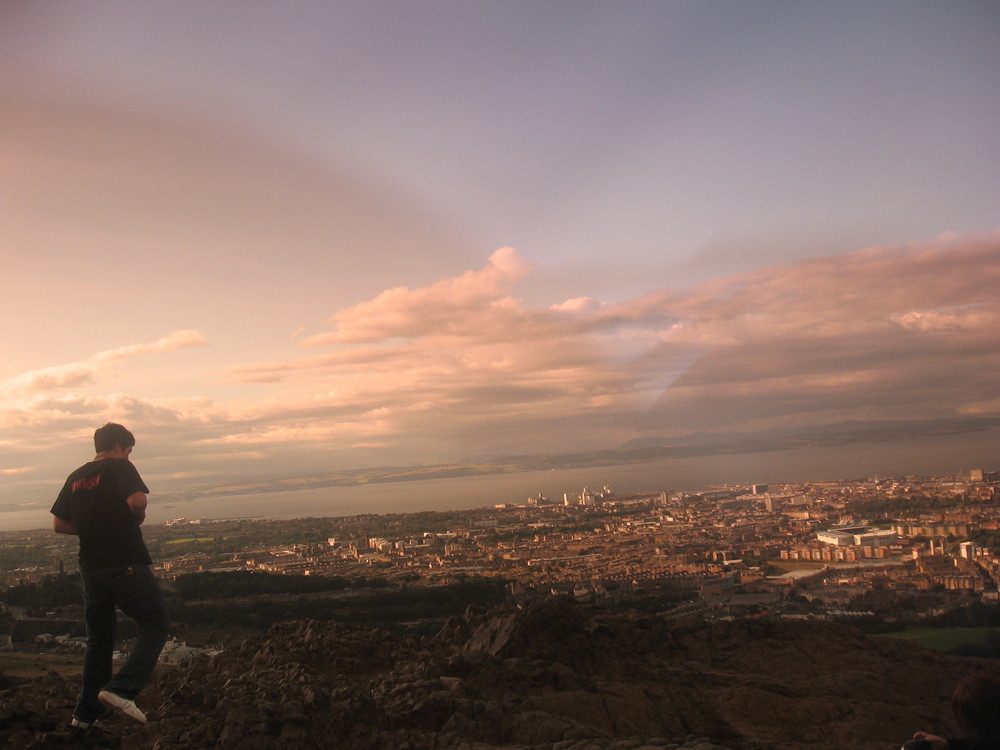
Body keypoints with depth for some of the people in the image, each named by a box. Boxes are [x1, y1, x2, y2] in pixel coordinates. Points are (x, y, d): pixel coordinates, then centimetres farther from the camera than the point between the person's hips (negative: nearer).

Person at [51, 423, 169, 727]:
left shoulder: (75, 478, 13)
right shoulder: (120, 467, -7)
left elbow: (59, 524, 13)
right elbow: (137, 500, -23)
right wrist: (139, 517, -3)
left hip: (91, 566, 7)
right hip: (126, 564, -7)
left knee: (99, 637, 17)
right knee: (155, 625, 0)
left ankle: (86, 713, 19)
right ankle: (121, 689, -16)